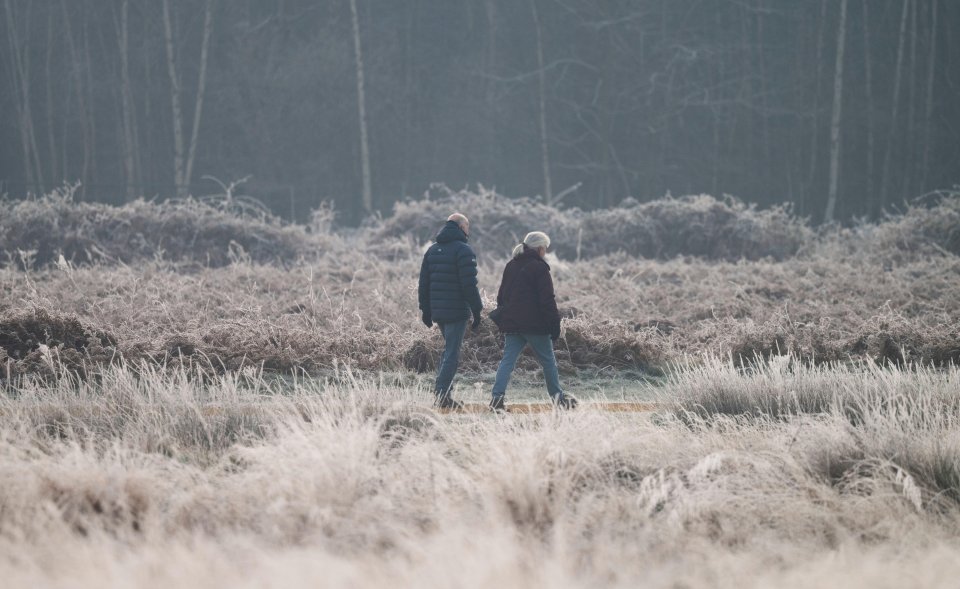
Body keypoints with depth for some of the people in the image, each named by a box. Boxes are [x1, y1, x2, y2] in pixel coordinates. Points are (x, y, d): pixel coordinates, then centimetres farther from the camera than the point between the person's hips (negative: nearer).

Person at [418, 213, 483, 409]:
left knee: (449, 349, 18)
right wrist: (477, 310, -11)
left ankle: (442, 393, 15)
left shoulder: (432, 250, 13)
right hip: (457, 312, -7)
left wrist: (426, 310, 18)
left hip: (437, 311, 7)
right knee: (452, 352, -4)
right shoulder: (463, 251, -10)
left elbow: (424, 283, 15)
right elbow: (469, 284, -16)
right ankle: (442, 394, -9)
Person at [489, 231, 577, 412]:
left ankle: (497, 397, -14)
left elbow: (502, 295, 19)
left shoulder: (511, 266, 14)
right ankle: (558, 397, 19)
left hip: (511, 323, 6)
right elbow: (547, 300, -13)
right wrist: (555, 324, -10)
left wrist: (502, 320, 23)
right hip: (535, 325, -6)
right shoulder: (539, 268, -9)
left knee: (508, 359, 1)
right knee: (548, 360, 9)